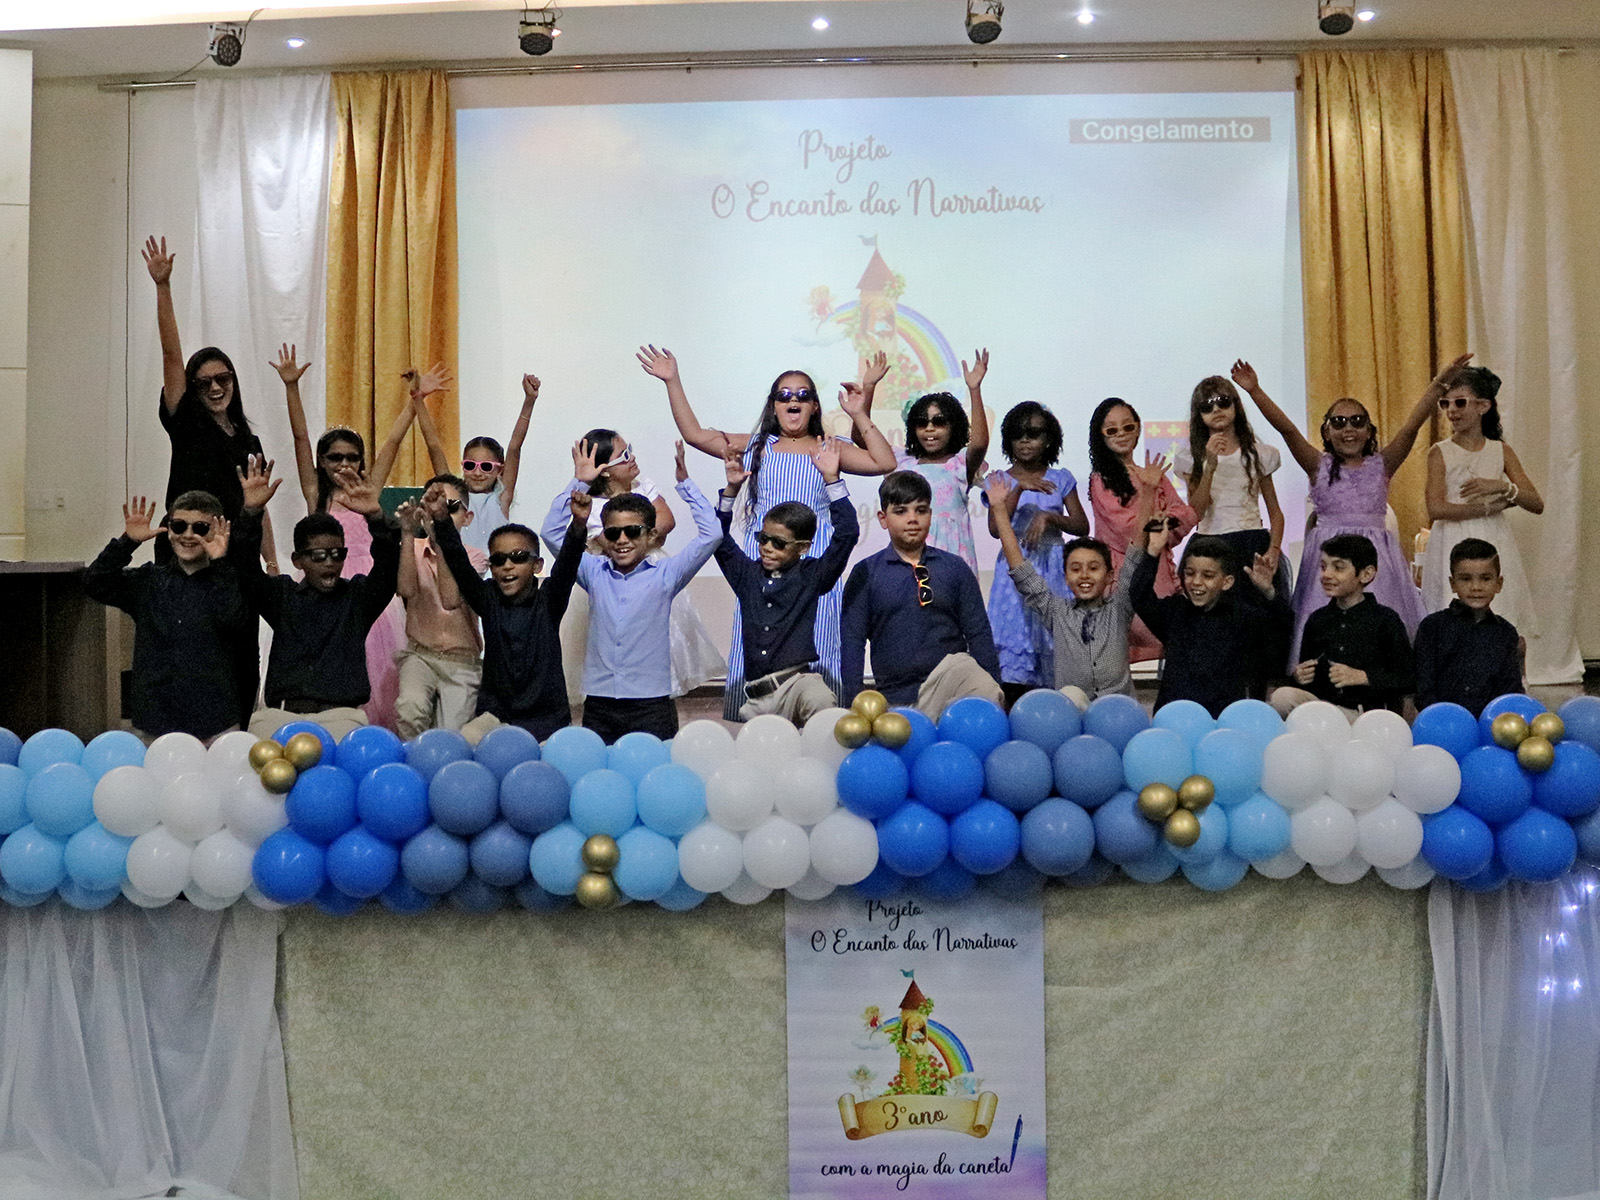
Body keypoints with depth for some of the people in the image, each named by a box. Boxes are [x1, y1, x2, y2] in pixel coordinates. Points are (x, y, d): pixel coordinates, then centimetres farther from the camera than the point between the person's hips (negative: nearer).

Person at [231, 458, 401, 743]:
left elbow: (388, 563, -2)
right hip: (280, 712, 2)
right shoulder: (282, 594, 19)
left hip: (340, 714, -1)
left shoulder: (358, 595, 15)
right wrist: (251, 512, -14)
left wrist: (375, 517, -21)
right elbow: (246, 568, 3)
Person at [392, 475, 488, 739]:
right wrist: (408, 534, -26)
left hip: (462, 660, 0)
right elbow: (406, 590, -18)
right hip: (420, 655, 0)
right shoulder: (412, 549, 3)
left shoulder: (475, 558, -1)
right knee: (410, 708, -30)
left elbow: (451, 600, -22)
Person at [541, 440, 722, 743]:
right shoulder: (595, 573, 10)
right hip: (598, 706, 2)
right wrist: (579, 483, 5)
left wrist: (685, 483, -4)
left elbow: (711, 535, -3)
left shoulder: (664, 575, 3)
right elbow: (553, 533, 10)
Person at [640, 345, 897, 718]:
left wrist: (860, 415, -3)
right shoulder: (756, 447, 14)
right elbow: (695, 434, 9)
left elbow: (884, 462, 1)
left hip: (814, 561, -1)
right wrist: (673, 382, 5)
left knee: (814, 652, -3)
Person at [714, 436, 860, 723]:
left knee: (821, 701, -36)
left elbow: (847, 534, -1)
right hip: (755, 697, 4)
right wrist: (731, 489, 6)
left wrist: (831, 479, -5)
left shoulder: (811, 577, 6)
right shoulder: (748, 575, 15)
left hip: (798, 680, -4)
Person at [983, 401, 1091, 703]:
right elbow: (996, 529, -9)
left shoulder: (1060, 479, 9)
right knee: (1015, 633, -7)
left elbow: (1082, 527, 3)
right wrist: (1018, 488, -17)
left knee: (1053, 631, -4)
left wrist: (1048, 517, -13)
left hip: (1053, 568, 1)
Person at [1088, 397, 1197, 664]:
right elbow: (1126, 526, -8)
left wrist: (1167, 518, -8)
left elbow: (1186, 512, 12)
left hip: (1158, 567, 6)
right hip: (1123, 570, -6)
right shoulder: (1101, 479, 0)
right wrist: (1159, 519, 2)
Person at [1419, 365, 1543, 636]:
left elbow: (1537, 504, 4)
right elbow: (1436, 509, -11)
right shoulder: (1440, 452, 1)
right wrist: (1490, 507, -9)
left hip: (1494, 543, 2)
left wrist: (1502, 487, -13)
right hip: (1453, 549, -2)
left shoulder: (1501, 451, 8)